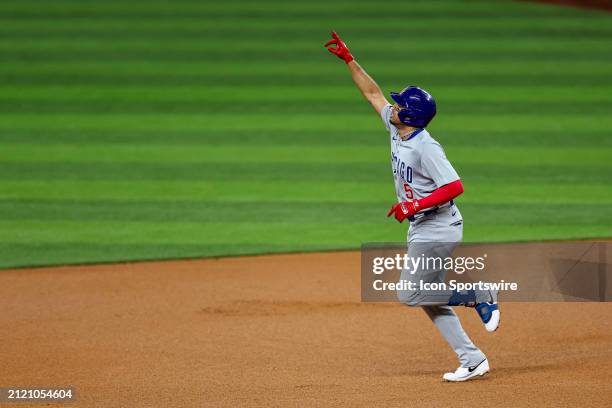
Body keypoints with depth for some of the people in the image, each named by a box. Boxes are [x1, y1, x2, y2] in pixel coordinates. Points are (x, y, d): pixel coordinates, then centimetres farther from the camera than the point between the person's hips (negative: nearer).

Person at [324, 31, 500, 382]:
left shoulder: (426, 147, -22)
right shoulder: (397, 131, 4)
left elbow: (455, 186, -27)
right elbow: (373, 93, 13)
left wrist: (416, 206, -27)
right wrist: (348, 59, 11)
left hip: (437, 230, -9)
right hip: (424, 230, 9)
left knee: (410, 295, -5)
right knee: (428, 298, 9)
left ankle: (481, 296, -1)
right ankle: (472, 360, 9)